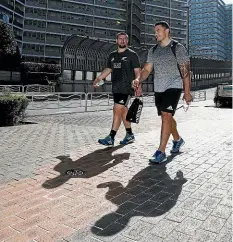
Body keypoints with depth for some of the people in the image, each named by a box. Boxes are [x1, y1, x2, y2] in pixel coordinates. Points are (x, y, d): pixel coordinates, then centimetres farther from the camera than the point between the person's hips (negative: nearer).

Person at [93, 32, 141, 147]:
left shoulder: (132, 54, 0)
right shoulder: (112, 55, 16)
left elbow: (137, 71, -3)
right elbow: (108, 69, 21)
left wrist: (138, 85, -15)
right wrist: (98, 78, 8)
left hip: (126, 88, -6)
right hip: (116, 88, 6)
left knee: (117, 110, -12)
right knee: (123, 110, 11)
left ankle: (111, 138, -9)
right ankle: (130, 135, 23)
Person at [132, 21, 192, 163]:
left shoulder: (178, 48, -4)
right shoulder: (153, 50, 12)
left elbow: (185, 71, -6)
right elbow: (147, 69, 9)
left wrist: (187, 92, -10)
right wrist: (139, 80, -12)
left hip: (173, 87, -6)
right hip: (158, 89, 6)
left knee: (166, 116, -16)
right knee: (167, 117, 15)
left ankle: (161, 152, -14)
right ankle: (178, 140, 38)